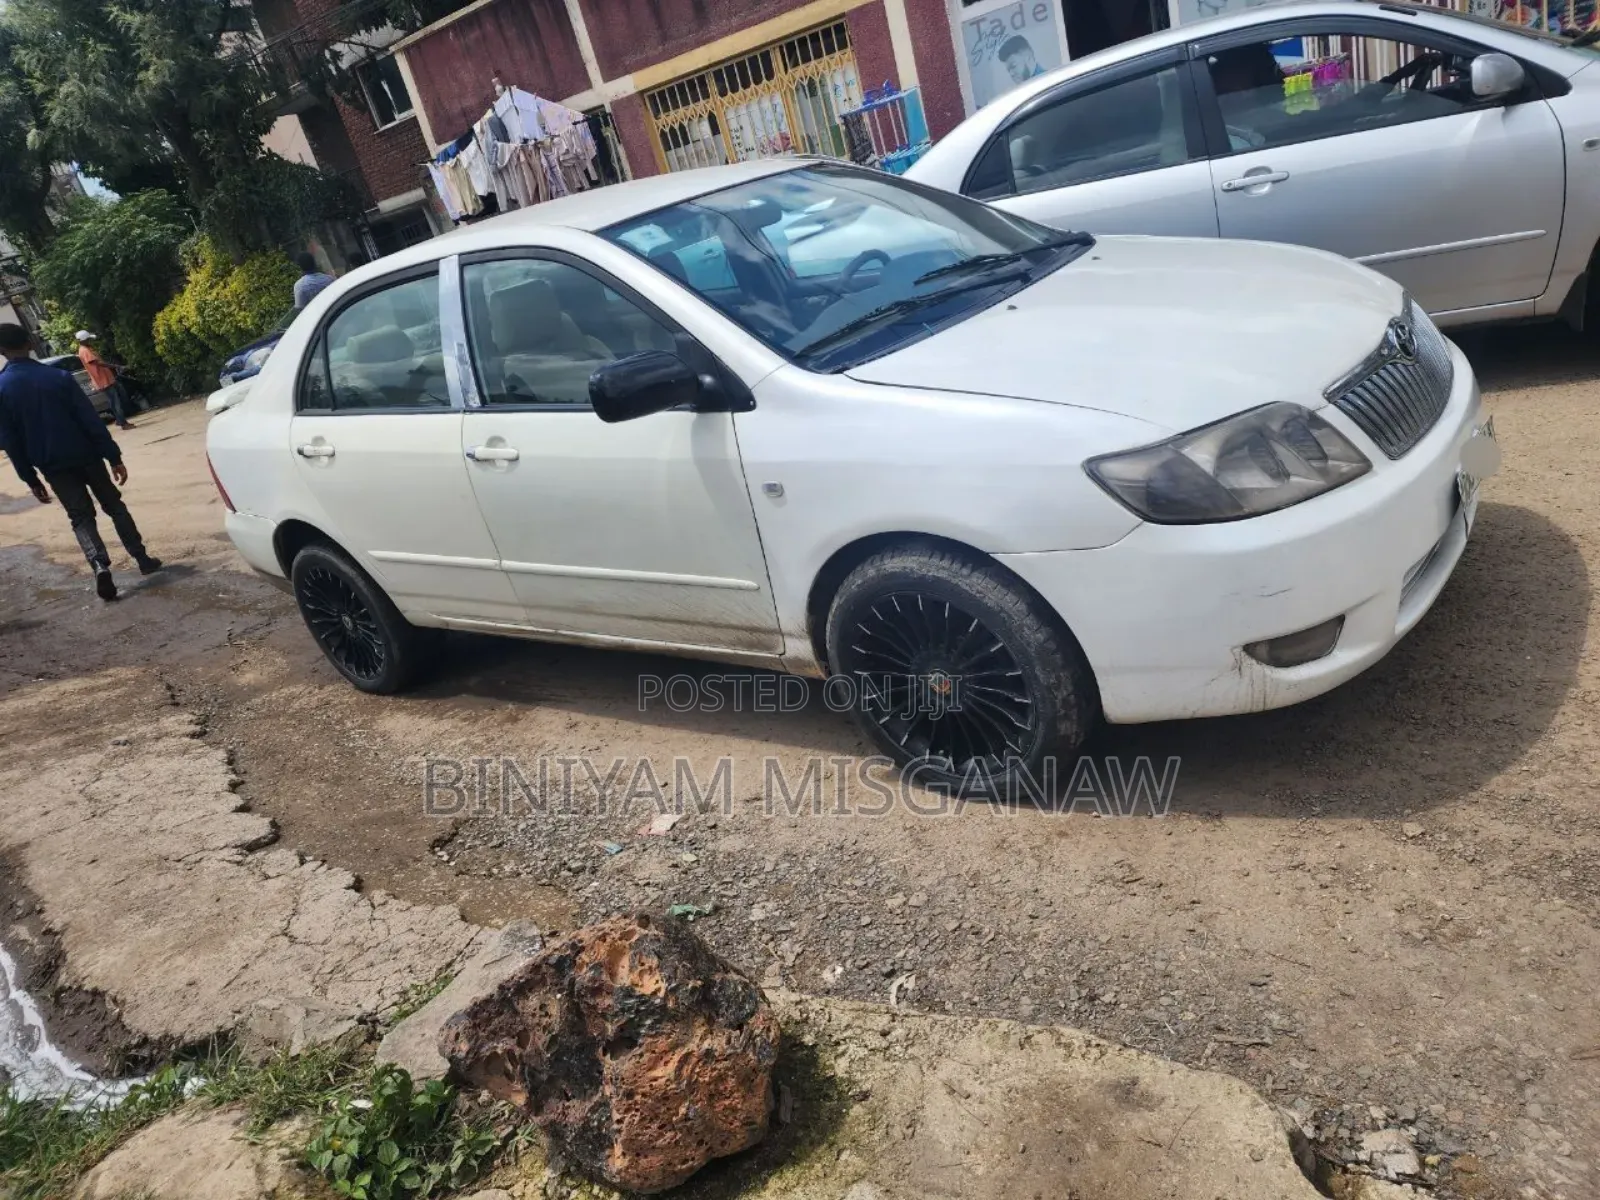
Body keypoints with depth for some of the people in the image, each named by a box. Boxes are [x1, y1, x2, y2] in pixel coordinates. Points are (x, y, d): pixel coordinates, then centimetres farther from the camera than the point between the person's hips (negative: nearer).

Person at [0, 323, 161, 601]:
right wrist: (114, 457, -7)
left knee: (81, 518, 6)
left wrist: (30, 479, 6)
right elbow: (91, 421, -11)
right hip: (86, 456, 0)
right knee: (114, 506, 15)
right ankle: (142, 559, 15)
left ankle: (100, 565, -17)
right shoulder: (59, 377, -9)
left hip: (53, 467, 1)